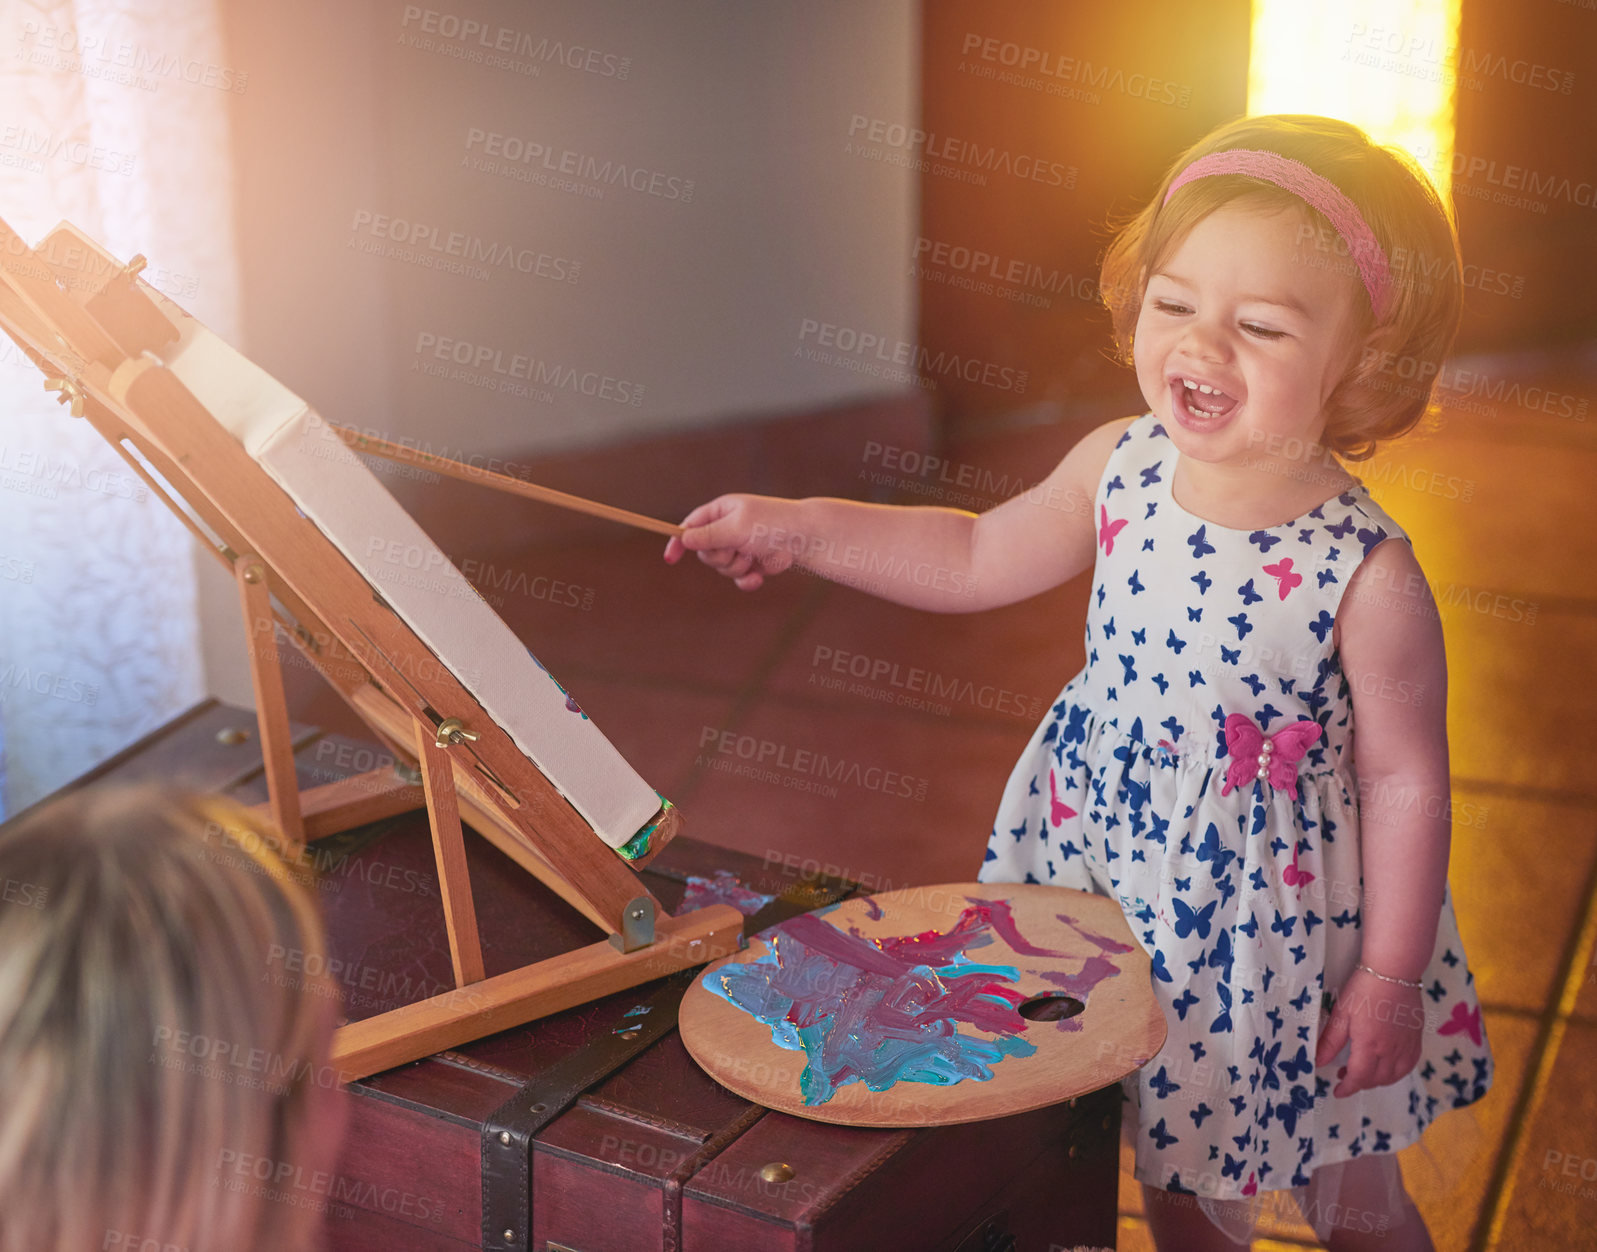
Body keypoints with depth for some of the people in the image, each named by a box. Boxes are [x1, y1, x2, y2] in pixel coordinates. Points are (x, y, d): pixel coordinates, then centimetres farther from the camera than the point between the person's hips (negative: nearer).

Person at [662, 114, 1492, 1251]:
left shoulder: (1367, 576, -25)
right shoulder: (1119, 470, -10)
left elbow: (1407, 777, -15)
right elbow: (978, 558, 8)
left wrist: (1390, 977, -11)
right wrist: (798, 530, 2)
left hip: (1284, 924, -5)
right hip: (1110, 877, 5)